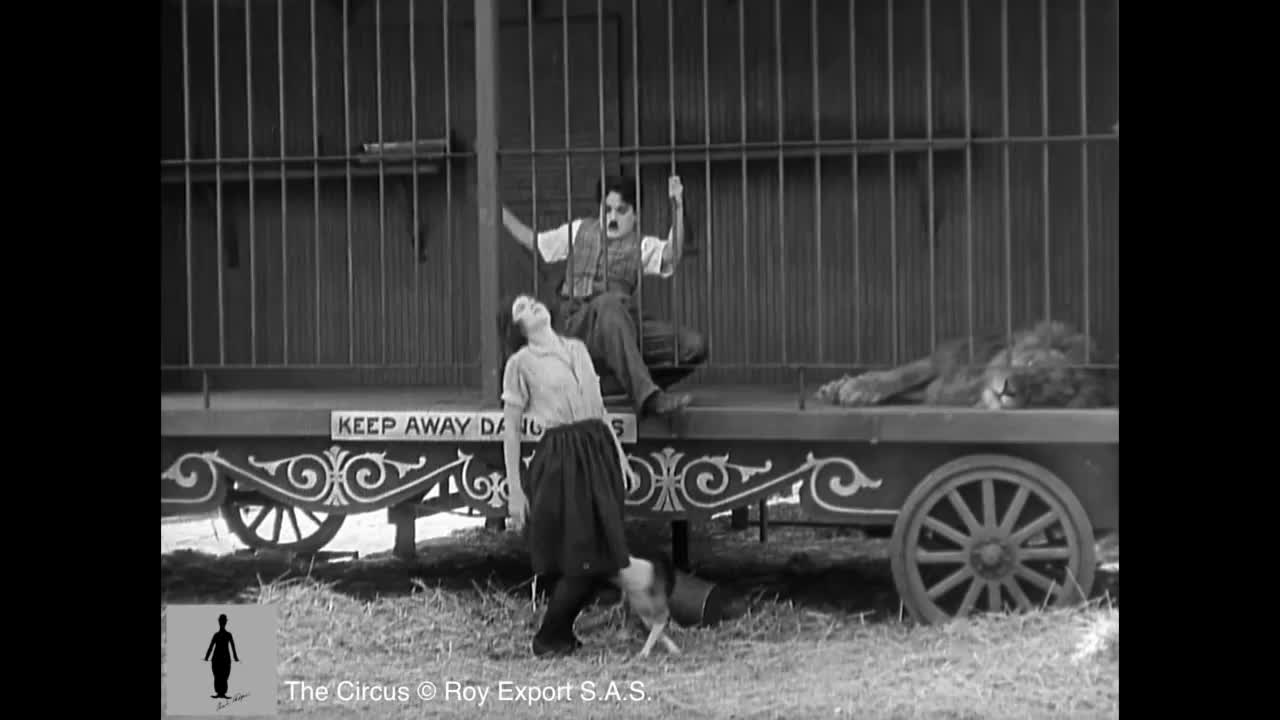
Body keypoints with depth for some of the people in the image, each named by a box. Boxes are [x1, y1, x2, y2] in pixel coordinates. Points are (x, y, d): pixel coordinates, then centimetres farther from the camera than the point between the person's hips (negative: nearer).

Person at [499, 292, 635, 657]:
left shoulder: (577, 349, 15)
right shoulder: (520, 363, -2)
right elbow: (510, 430, -2)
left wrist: (617, 450, 9)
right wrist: (515, 490, -6)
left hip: (598, 452, 5)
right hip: (559, 459, -5)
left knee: (600, 557, 5)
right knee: (579, 561, -6)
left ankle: (562, 632, 23)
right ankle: (548, 639, 12)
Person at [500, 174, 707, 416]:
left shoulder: (641, 246, 11)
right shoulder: (579, 231, 19)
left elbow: (671, 256, -11)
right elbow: (531, 240, 26)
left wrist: (677, 208, -19)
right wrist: (498, 209, 21)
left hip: (623, 325, 1)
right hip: (576, 322, -1)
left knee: (693, 344, -20)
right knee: (610, 302, -41)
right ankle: (646, 396, -49)